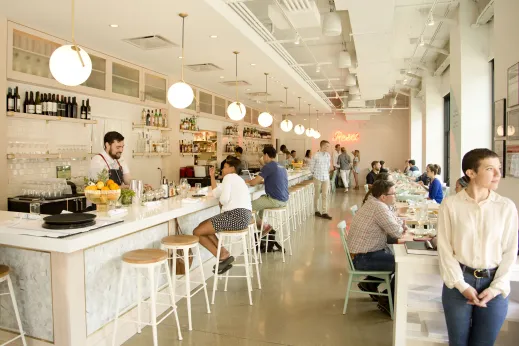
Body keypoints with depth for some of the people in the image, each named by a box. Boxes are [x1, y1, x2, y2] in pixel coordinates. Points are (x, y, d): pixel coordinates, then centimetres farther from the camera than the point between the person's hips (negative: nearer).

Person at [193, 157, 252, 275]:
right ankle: (223, 254, 11)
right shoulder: (237, 179, 30)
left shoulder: (229, 177, 0)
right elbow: (216, 193, 29)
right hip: (243, 216, 10)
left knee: (197, 232, -5)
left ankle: (223, 256, -2)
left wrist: (221, 202, 8)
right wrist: (212, 176, 28)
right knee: (202, 226, 20)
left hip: (236, 215, -10)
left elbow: (224, 199, -14)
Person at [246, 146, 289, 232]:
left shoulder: (268, 166, -12)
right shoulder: (281, 167, 14)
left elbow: (254, 182, -12)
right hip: (284, 200, 9)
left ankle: (264, 226, 8)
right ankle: (261, 223, 29)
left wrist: (247, 182, 8)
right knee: (261, 198, 32)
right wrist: (261, 181, 21)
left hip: (275, 200, -9)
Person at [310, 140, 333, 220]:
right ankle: (316, 210, 22)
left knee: (325, 195, 1)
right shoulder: (316, 155, -9)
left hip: (326, 178, 4)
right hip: (318, 178, -4)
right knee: (317, 195, 7)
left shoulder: (328, 155, 4)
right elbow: (311, 167, -2)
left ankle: (324, 212, 3)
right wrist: (315, 174, 6)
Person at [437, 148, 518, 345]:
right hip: (459, 281, -1)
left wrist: (496, 288, -7)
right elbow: (445, 248, -6)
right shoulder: (450, 204, -8)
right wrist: (462, 285, -9)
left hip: (493, 284, 1)